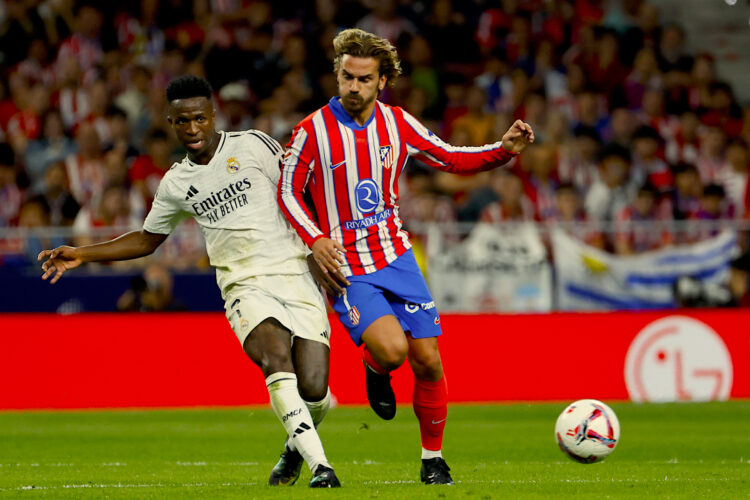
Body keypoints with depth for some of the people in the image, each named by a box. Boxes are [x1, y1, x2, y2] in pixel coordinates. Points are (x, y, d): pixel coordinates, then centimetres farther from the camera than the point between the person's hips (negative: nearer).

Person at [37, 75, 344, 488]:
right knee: (276, 358, -30)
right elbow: (146, 240, 28)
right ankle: (319, 465, -31)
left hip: (294, 276, -1)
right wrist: (82, 254, 22)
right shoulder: (176, 184, 13)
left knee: (313, 390, -12)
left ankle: (297, 447, 23)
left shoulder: (254, 146, 3)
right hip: (245, 287, 1)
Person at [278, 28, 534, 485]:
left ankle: (433, 458, 15)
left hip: (396, 258, 4)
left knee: (428, 361, -2)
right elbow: (288, 191, -1)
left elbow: (451, 158, 10)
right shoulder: (313, 131, -10)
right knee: (392, 348, -26)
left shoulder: (397, 123, 0)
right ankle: (375, 371, 12)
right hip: (346, 267, -4)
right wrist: (315, 238, -17)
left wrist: (504, 150, -6)